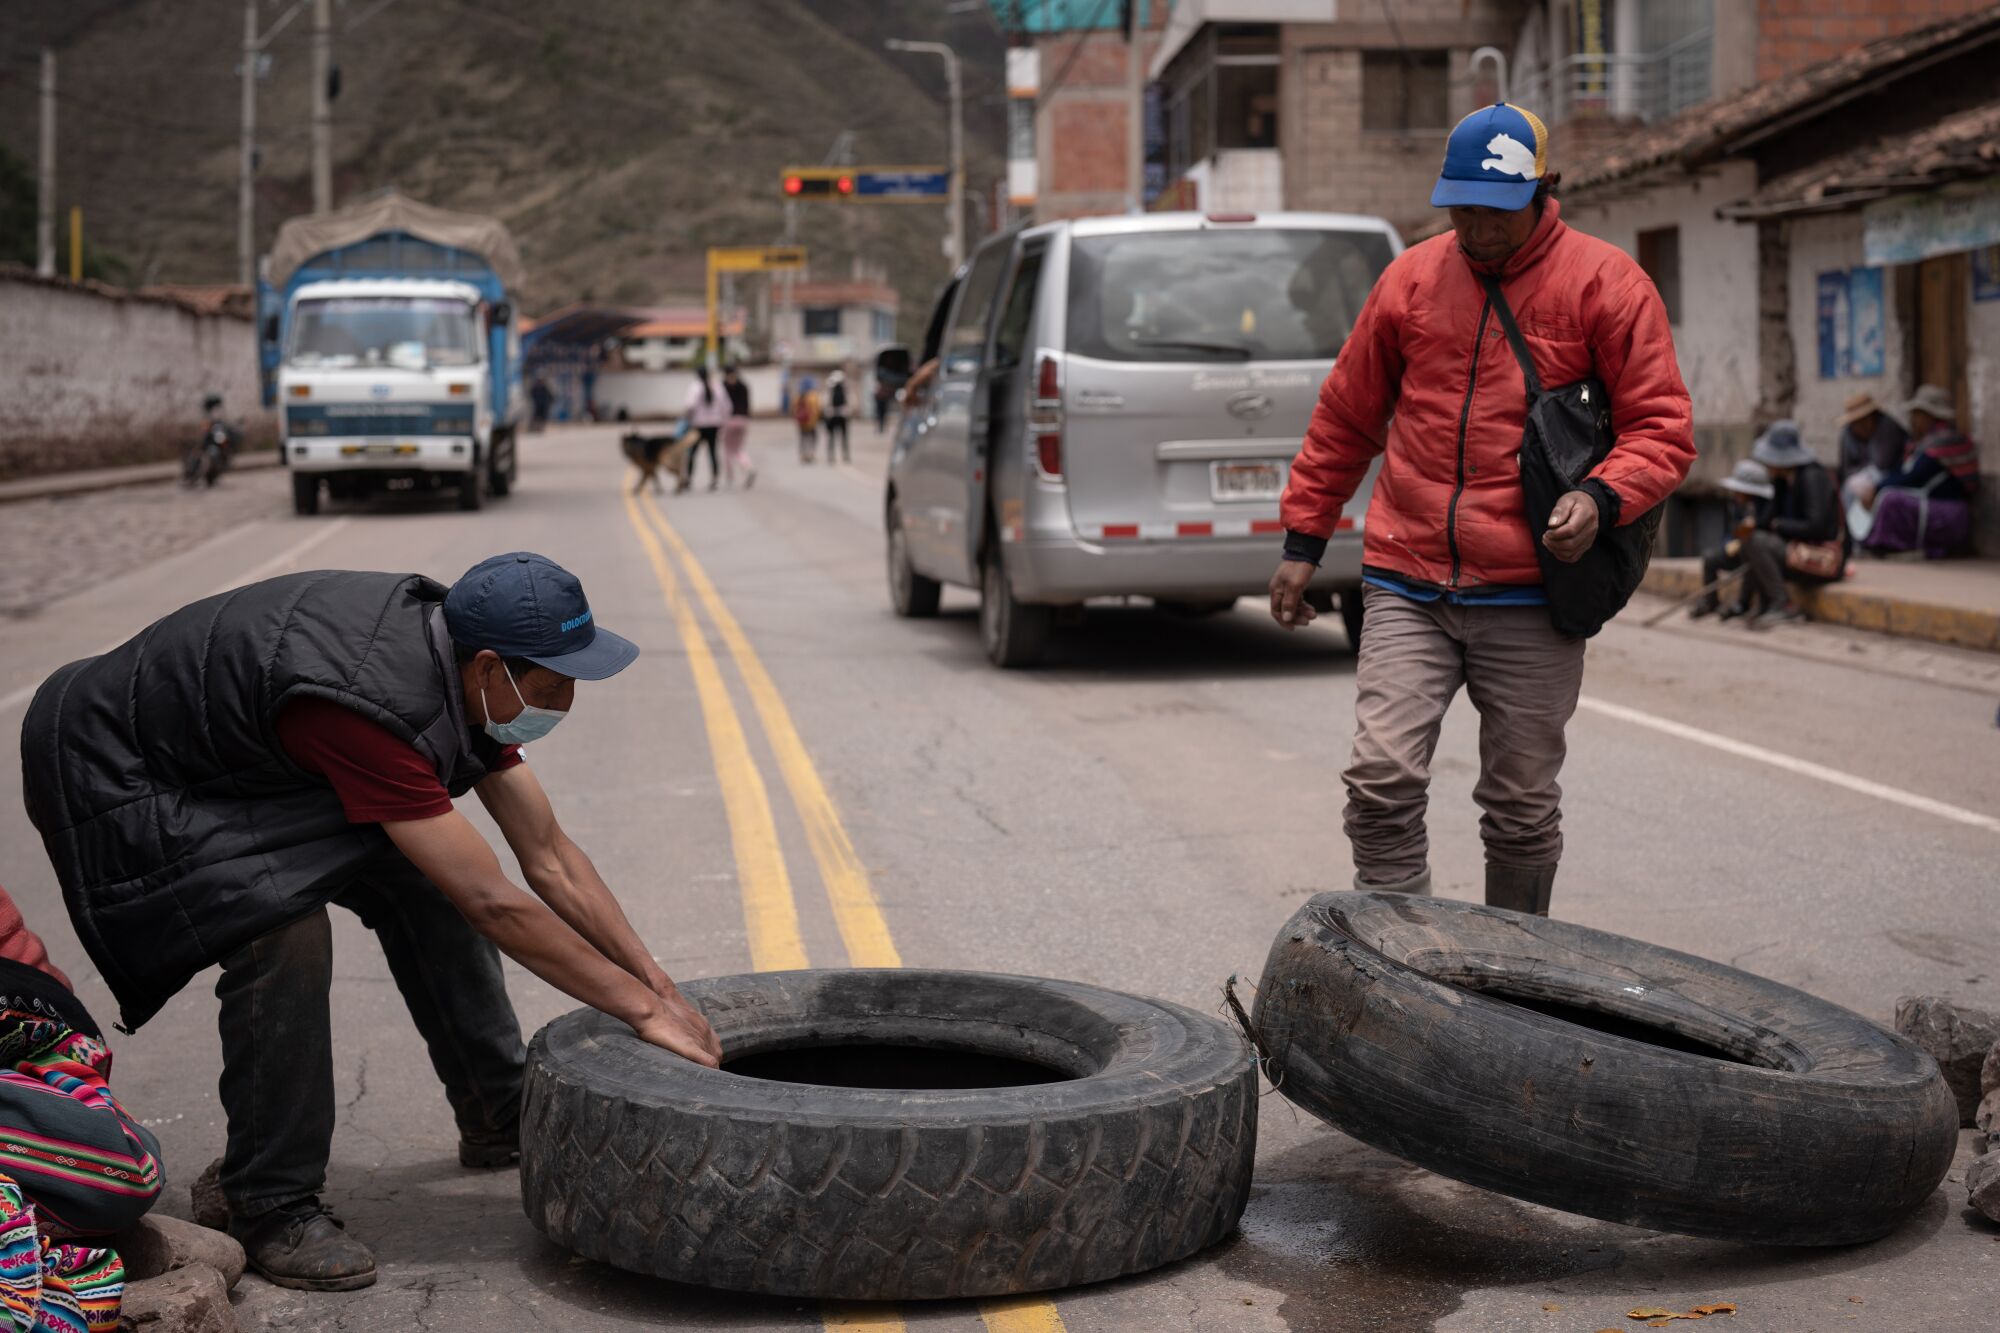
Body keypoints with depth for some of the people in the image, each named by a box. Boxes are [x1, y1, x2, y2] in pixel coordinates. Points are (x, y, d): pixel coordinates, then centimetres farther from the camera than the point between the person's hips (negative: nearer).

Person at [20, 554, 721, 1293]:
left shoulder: (465, 670, -10)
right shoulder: (372, 704, -38)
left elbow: (552, 859, -2)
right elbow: (494, 906, -34)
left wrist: (658, 981, -6)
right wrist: (642, 1007, -27)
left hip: (236, 754, 9)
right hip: (114, 772, -9)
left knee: (421, 877, 3)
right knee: (283, 930, -28)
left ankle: (502, 1119, 18)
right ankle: (271, 1206, -12)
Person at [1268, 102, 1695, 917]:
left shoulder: (1606, 284, 1)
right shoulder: (1412, 278, 9)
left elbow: (1663, 428, -1)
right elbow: (1345, 419, 17)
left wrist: (1601, 498, -21)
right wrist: (1303, 539, 15)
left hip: (1528, 599, -2)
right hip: (1406, 586, 2)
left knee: (1522, 810, 6)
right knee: (1381, 780, -11)